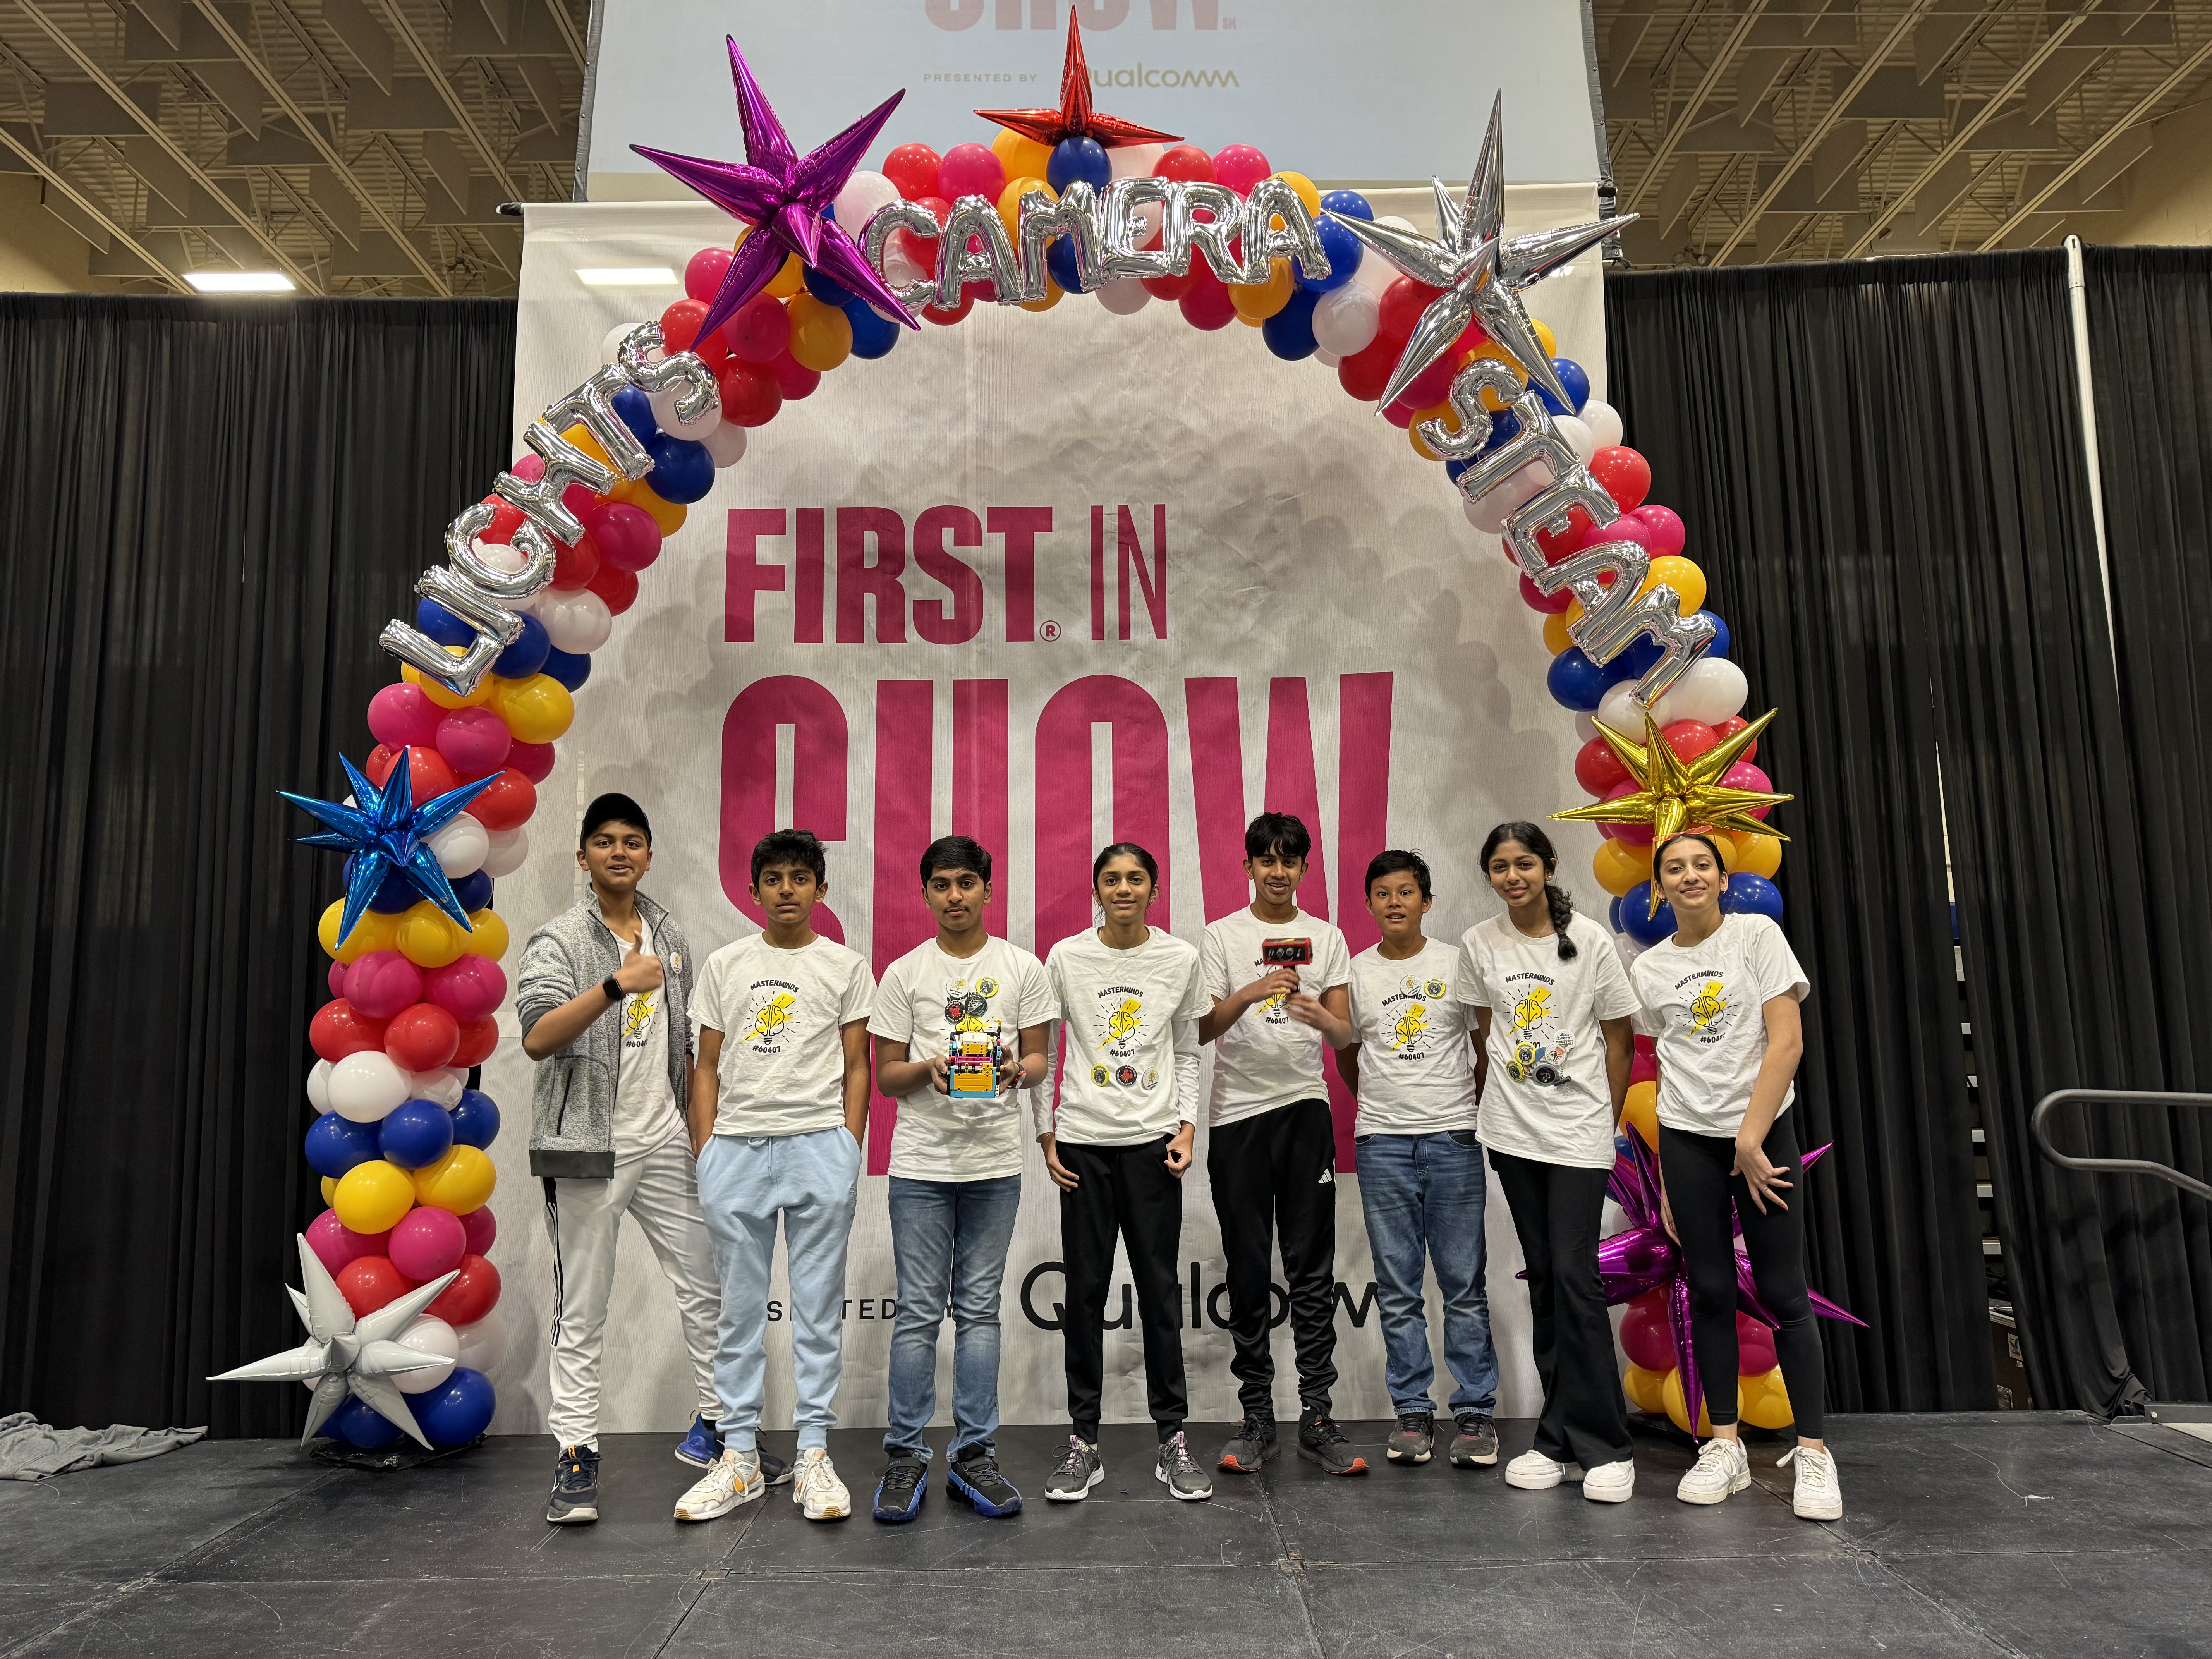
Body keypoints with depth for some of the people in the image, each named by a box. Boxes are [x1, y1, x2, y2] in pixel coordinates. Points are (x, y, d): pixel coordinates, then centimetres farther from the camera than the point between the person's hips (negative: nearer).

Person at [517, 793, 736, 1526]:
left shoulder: (670, 936, 11)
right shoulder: (560, 939, -6)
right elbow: (537, 1038, -21)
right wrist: (616, 985, -31)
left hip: (664, 1142, 5)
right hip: (588, 1148, -5)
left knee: (707, 1286, 8)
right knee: (583, 1312, 3)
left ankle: (713, 1427, 23)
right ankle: (575, 1458, 14)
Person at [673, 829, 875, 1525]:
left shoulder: (845, 967, 7)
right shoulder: (724, 965, 11)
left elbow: (856, 1068, 6)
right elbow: (708, 1067, 11)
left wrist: (849, 1152, -1)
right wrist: (704, 1151, 3)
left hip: (820, 1146, -1)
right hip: (736, 1147, 2)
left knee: (818, 1309, 3)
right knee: (739, 1310, 7)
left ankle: (814, 1456, 13)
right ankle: (739, 1459, 17)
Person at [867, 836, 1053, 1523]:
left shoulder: (1022, 968, 5)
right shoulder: (904, 973, 3)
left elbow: (1039, 1059, 7)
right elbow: (886, 1075, 4)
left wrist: (1019, 1070, -16)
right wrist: (929, 1069, -16)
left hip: (995, 1163, 1)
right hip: (922, 1164, -1)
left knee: (980, 1310, 8)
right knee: (918, 1311, 2)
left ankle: (973, 1455, 17)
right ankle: (905, 1455, 14)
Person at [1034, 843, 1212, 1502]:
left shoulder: (1181, 960, 2)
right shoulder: (1066, 958, -1)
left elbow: (1187, 1052, 10)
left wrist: (1187, 1125, 0)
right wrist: (1046, 1133, 1)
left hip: (1153, 1141, 0)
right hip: (1083, 1143, 0)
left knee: (1161, 1289, 5)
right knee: (1085, 1291, 5)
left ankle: (1173, 1441, 17)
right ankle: (1083, 1443, 16)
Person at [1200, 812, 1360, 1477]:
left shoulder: (1327, 937, 10)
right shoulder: (1222, 936, 5)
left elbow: (1345, 1029, 3)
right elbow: (1203, 1029, -4)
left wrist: (1319, 1015, -21)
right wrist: (1251, 993, -22)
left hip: (1305, 1106, 1)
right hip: (1237, 1111, -1)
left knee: (1313, 1269, 1)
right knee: (1248, 1271, 4)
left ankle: (1316, 1418, 9)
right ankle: (1257, 1418, 14)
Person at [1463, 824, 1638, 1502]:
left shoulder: (1590, 939, -5)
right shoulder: (1479, 943, 3)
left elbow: (1619, 1037, 1)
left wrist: (1608, 1122, 3)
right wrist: (1494, 1105, 9)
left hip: (1579, 1131, -3)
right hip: (1513, 1133, 3)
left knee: (1575, 1277, -9)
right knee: (1543, 1278, 9)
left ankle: (1603, 1447, 3)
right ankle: (1561, 1442, 17)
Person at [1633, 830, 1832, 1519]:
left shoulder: (1757, 935, -2)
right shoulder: (1649, 968, 8)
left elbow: (1787, 1041, -9)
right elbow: (1667, 1072, 11)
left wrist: (1751, 1140, -14)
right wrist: (1666, 1178, 8)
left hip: (1762, 1131, -3)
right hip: (1687, 1139, 3)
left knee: (1783, 1295, -1)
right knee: (1709, 1293, 6)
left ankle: (1812, 1453, 10)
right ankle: (1724, 1448, 16)